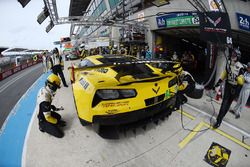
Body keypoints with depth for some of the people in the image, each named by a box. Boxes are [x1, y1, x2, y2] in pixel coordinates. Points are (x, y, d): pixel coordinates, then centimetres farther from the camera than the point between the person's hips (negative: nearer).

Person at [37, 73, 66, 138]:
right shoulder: (45, 100, -38)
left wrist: (54, 107, 6)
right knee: (60, 134, -7)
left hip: (43, 113, 9)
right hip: (43, 120, -9)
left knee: (59, 117, 31)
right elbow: (48, 118, -29)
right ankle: (43, 127, 4)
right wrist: (58, 122, -15)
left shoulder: (43, 89, -12)